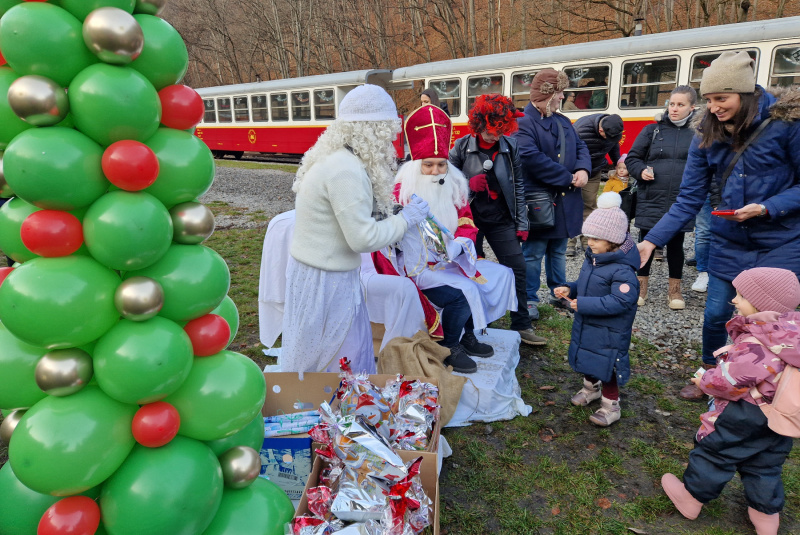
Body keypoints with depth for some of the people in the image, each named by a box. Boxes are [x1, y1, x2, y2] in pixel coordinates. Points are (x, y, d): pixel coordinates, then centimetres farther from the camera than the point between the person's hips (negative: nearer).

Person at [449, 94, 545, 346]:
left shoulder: (510, 147, -2)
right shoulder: (462, 147, -7)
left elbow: (518, 186, 3)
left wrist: (522, 224, 2)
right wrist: (469, 185, -20)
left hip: (500, 220, 2)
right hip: (469, 218, -1)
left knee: (517, 268, -1)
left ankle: (521, 325, 12)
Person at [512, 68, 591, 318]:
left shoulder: (562, 121, 15)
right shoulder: (523, 122, -12)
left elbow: (580, 147, 17)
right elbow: (533, 158, -24)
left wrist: (583, 170, -6)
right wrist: (568, 178, -16)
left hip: (565, 200, 8)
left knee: (558, 251, 19)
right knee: (534, 253, 1)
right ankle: (529, 300, 13)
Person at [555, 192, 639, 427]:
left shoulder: (621, 270, -27)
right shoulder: (592, 258, 0)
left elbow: (620, 302, -32)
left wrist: (584, 304, -32)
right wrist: (569, 289, -6)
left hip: (608, 331, -8)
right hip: (585, 324, 8)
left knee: (605, 364, 5)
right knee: (587, 358, 24)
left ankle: (611, 405, 25)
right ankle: (591, 387, 49)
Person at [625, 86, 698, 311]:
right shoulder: (652, 130, 4)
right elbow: (632, 158, 6)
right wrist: (641, 171, -13)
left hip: (680, 203, 0)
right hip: (650, 200, 0)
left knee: (675, 245, 11)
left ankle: (674, 290, 25)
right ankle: (642, 287, 23)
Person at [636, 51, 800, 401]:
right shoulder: (707, 133, -4)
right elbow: (689, 198, -5)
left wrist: (766, 207, -25)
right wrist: (652, 240, -13)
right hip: (729, 241, 3)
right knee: (716, 314, 9)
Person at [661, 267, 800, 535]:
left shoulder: (756, 344, -31)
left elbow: (729, 380, -28)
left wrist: (704, 381, -11)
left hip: (744, 416, -8)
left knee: (714, 451, 12)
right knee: (765, 466, 23)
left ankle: (691, 498, 29)